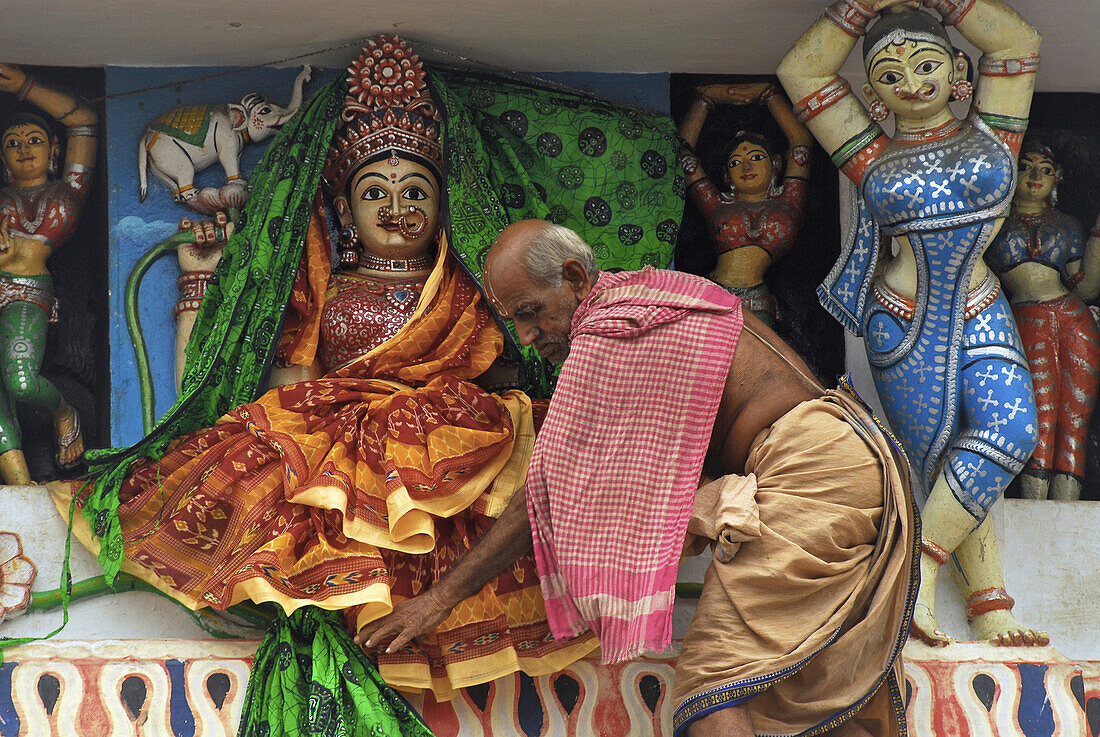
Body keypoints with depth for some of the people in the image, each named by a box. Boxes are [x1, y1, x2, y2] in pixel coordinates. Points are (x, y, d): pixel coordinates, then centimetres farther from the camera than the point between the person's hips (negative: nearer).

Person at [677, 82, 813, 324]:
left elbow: (801, 140, 25)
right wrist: (707, 96, 39)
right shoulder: (718, 205, 25)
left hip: (757, 310, -1)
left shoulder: (787, 203, 23)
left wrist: (767, 92, 34)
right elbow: (683, 149, 31)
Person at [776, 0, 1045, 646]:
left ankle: (921, 562, -16)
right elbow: (801, 72, 4)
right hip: (902, 327, -1)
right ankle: (989, 607, -4)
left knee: (1011, 427, -23)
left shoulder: (991, 134, 7)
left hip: (981, 319, 1)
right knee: (947, 466, -6)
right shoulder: (874, 155, 6)